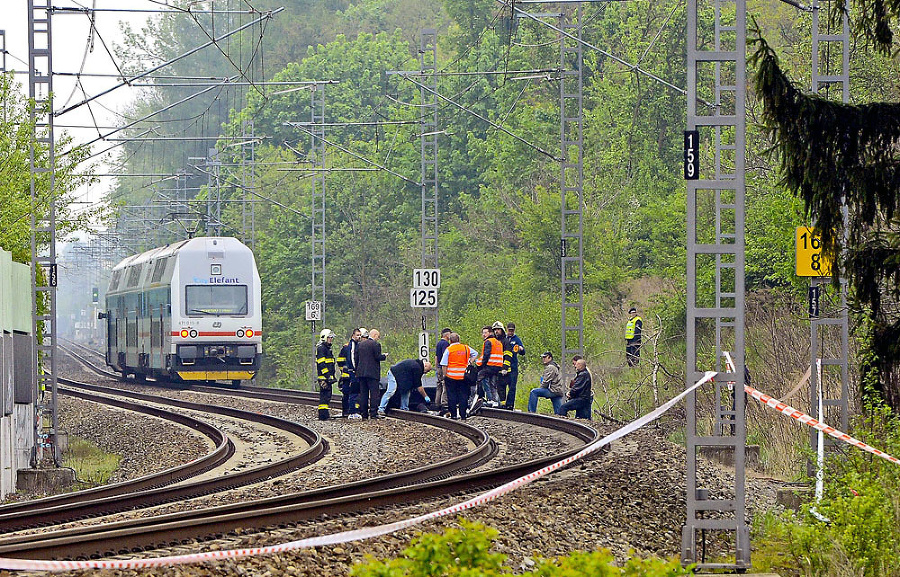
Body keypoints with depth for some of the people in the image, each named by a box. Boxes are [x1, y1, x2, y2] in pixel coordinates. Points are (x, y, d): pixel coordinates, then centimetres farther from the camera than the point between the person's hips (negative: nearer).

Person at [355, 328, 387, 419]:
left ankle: (363, 413, 10)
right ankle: (373, 413, -8)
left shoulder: (361, 344, 12)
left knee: (363, 393, 9)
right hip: (372, 373, -6)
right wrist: (384, 356, 6)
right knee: (374, 393, -4)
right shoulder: (376, 344, -9)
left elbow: (357, 358, 13)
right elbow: (378, 357, -14)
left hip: (361, 372, 6)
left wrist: (357, 370, 20)